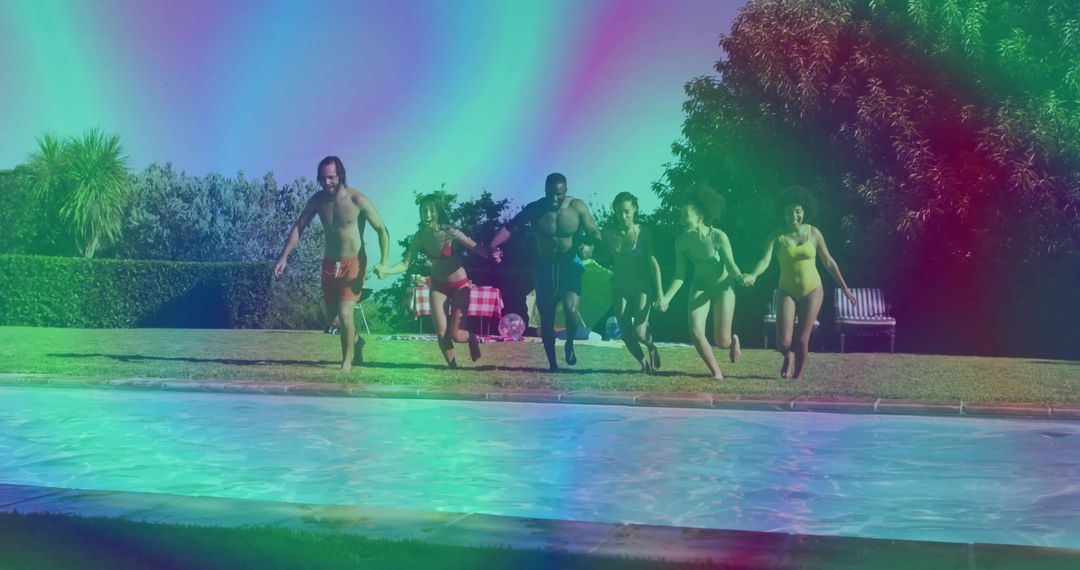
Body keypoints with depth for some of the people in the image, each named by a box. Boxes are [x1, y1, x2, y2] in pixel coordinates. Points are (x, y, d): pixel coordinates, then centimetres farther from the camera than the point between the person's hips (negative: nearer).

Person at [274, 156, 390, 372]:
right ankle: (355, 340, 42)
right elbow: (299, 227, 4)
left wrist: (384, 262, -22)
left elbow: (381, 229, -12)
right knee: (332, 316, 13)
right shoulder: (318, 200, -4)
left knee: (344, 314, -15)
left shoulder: (357, 200, -17)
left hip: (352, 264, -5)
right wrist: (284, 257, -5)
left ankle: (347, 361, 3)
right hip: (329, 264, 5)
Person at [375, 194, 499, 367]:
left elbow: (476, 247, -25)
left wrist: (491, 255, -46)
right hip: (438, 285, 4)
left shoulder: (450, 233, -24)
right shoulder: (419, 237, -11)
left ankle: (472, 340, 33)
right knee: (441, 333, -3)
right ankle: (452, 366, 21)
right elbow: (405, 263, -10)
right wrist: (386, 271, -29)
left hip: (459, 285, -3)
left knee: (455, 334, -4)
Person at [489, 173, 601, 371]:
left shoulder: (577, 207, -12)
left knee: (570, 309, -24)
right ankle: (552, 363, 21)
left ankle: (570, 344, 6)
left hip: (571, 265, -2)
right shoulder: (535, 209, -11)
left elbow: (594, 233, -8)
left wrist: (587, 245, -30)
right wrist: (492, 246, -29)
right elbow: (509, 227, -14)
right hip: (545, 267, 2)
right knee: (546, 318, 6)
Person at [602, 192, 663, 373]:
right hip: (619, 288, 3)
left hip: (642, 287, -3)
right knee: (626, 334, -1)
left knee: (639, 332, -16)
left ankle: (652, 348, 19)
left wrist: (659, 291, -13)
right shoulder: (609, 232, -2)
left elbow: (653, 261, -10)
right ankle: (643, 362, 24)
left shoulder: (643, 232, -10)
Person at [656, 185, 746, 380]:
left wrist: (740, 277, -41)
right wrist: (666, 298, -18)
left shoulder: (719, 237, -27)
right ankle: (716, 373, 7)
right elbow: (680, 275, -8)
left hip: (723, 286, -3)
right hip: (700, 286, 3)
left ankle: (733, 340, 38)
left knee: (721, 341, -2)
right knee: (695, 332, -13)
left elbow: (730, 265, -19)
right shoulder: (681, 240, -16)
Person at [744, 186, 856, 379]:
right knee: (783, 342, -9)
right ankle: (788, 357, 29)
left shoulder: (813, 233, -4)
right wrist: (753, 275, -42)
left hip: (812, 291, 0)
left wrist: (844, 288, 9)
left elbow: (829, 262, 5)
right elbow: (765, 260, -20)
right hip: (787, 292, 0)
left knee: (802, 340, -3)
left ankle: (797, 377, 19)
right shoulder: (777, 236, -8)